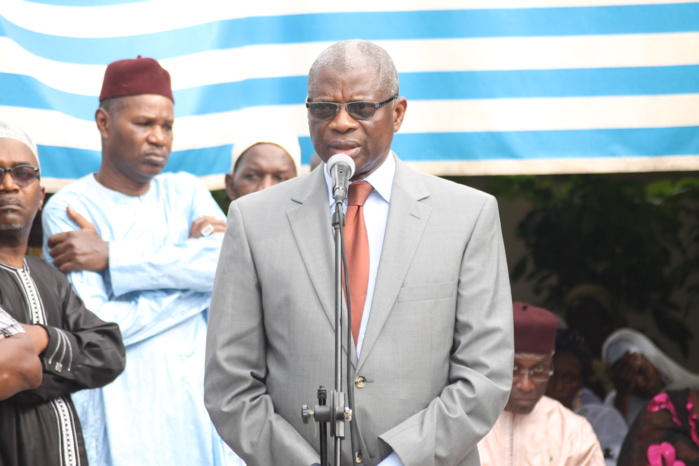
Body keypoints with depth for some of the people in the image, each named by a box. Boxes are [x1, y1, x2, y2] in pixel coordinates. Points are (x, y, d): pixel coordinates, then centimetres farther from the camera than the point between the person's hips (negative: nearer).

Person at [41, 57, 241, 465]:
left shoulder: (186, 193, 10)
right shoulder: (68, 209, -3)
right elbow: (94, 327, -15)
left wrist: (112, 258, -14)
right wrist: (192, 260, -7)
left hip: (198, 396, 4)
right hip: (120, 406, -4)